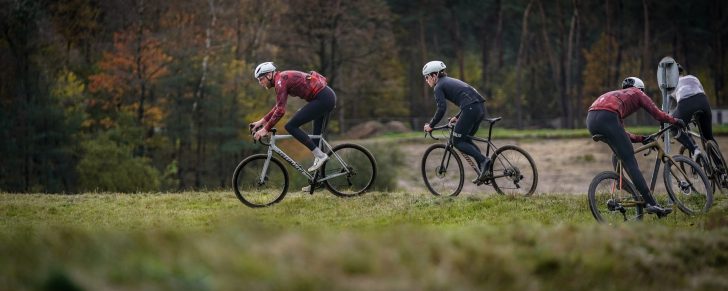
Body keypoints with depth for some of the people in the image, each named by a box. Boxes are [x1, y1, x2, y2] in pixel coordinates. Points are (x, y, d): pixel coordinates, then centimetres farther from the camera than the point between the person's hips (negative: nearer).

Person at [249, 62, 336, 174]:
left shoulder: (280, 81, -12)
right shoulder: (283, 78, 17)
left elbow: (280, 110, -20)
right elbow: (279, 106, 27)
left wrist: (266, 129, -17)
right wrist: (262, 121, 21)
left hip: (321, 99, -10)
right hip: (329, 95, 10)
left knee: (291, 126, -9)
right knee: (317, 135, 17)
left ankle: (319, 155, -10)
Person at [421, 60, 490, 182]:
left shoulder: (439, 87, 3)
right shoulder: (451, 81, 29)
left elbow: (441, 109, -9)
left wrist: (430, 125, 1)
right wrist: (458, 117, 35)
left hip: (470, 110, -9)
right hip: (481, 108, 9)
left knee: (457, 142, 1)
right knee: (465, 139, 19)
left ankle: (483, 160, -15)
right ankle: (484, 168, 8)